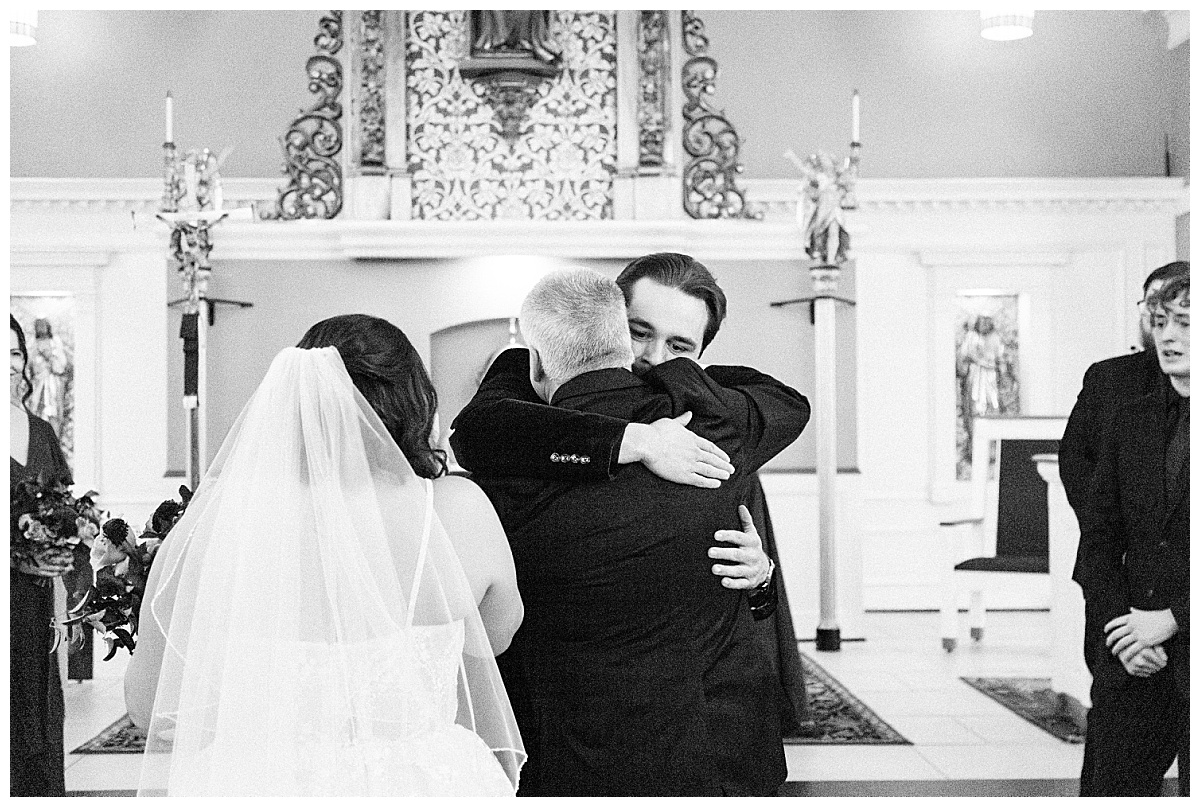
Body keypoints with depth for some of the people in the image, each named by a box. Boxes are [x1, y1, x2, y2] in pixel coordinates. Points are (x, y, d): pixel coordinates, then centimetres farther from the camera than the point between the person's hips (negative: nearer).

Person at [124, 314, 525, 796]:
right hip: (420, 784, 0)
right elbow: (498, 634, 9)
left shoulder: (214, 521, -10)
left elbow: (148, 705, -1)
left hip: (247, 787, 0)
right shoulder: (458, 511, -10)